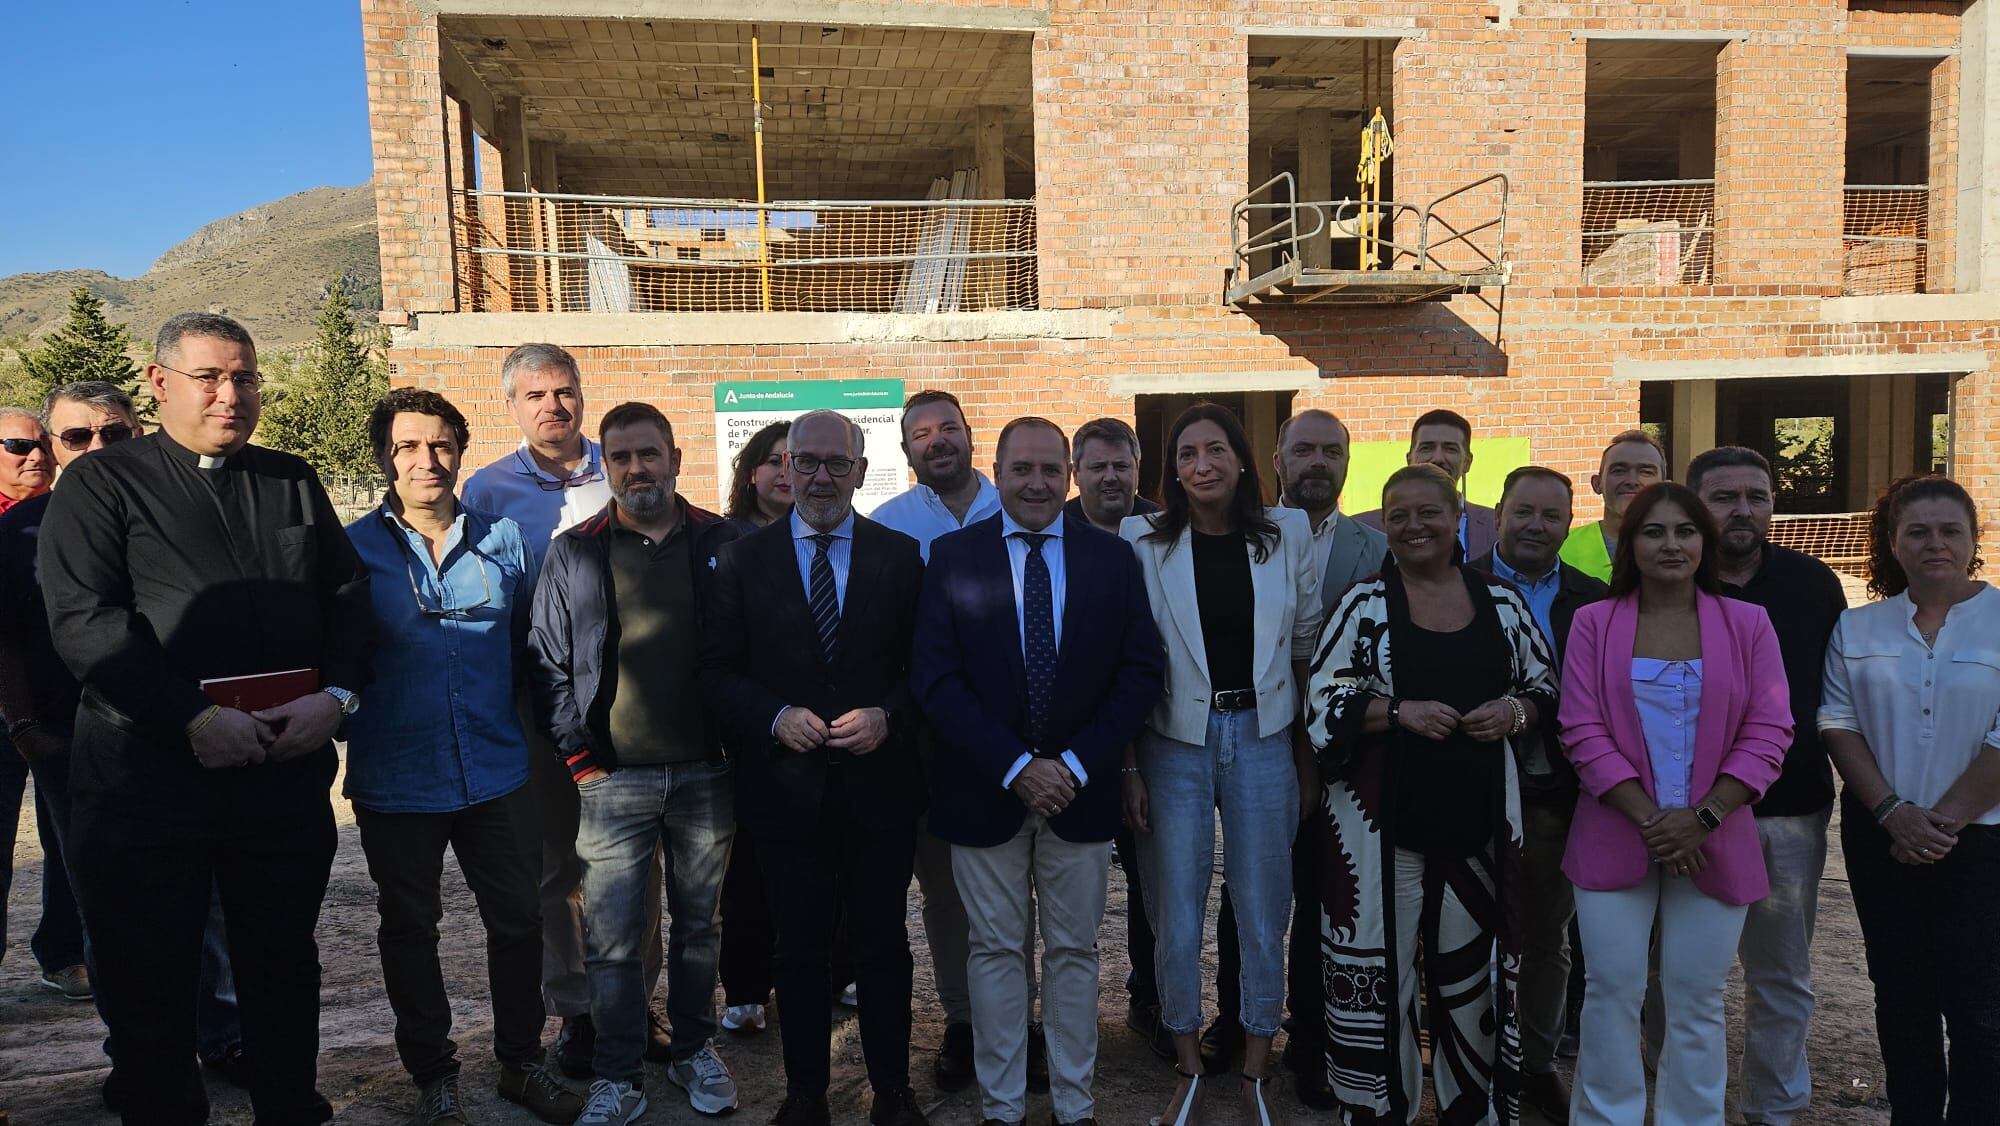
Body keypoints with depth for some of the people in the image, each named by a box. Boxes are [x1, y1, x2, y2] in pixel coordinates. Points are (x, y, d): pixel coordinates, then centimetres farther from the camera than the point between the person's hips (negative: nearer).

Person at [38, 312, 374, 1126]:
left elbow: (348, 595, 10)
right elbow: (83, 619, -10)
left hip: (289, 775, 3)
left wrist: (336, 695, -8)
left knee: (284, 966, 14)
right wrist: (194, 720, -18)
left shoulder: (293, 482, 14)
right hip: (147, 778, -3)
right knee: (148, 984, 8)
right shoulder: (102, 482, 2)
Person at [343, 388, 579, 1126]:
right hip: (396, 780, -2)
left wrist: (496, 705, 6)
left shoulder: (502, 540, 3)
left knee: (519, 920, 10)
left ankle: (521, 1061, 29)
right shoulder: (355, 548, -3)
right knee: (409, 928, 14)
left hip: (495, 772, 2)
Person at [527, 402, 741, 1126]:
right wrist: (579, 756, -2)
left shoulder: (721, 545, 3)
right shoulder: (574, 554, 3)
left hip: (704, 773, 1)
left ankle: (694, 1050, 31)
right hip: (612, 778, -1)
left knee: (700, 923, 14)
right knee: (612, 937, 2)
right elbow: (548, 664, 4)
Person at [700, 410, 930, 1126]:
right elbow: (718, 670, 0)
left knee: (884, 945, 12)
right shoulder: (744, 561, 2)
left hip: (879, 789, 0)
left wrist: (887, 717, -15)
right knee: (800, 951, 14)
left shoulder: (901, 557, 2)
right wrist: (776, 718, -15)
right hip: (787, 790, 0)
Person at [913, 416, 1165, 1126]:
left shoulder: (1113, 558, 2)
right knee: (996, 951, 10)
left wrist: (1076, 765, -11)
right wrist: (1015, 766, -15)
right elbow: (934, 677, -8)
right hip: (984, 792, -1)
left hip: (1081, 788, 1)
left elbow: (1142, 670, -1)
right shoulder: (952, 557, -2)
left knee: (1074, 952, 12)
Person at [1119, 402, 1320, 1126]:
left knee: (1263, 917, 9)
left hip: (1263, 736, 1)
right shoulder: (1144, 541, -4)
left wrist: (1309, 754, 7)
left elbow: (1306, 645, 8)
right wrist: (1129, 768, -6)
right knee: (1175, 919, 6)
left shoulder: (1287, 533, 1)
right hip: (1175, 739, -1)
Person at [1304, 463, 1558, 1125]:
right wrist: (1398, 711, -17)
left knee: (1472, 966, 13)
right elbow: (1324, 699, -4)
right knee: (1379, 967, 2)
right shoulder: (1365, 604, -1)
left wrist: (1514, 711, -7)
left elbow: (1546, 684, 14)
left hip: (1478, 815, 3)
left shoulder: (1502, 602, 7)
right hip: (1383, 817, -2)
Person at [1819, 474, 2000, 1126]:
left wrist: (1943, 820, -12)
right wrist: (1892, 812, -10)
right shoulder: (1857, 629, 5)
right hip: (1881, 838, 3)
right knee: (1901, 998, 12)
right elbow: (1838, 724, 0)